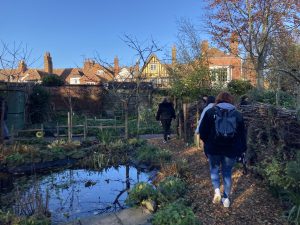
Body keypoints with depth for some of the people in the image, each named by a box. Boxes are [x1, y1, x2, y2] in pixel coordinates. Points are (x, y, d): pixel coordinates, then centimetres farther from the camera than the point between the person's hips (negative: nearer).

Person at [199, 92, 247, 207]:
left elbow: (202, 131, -4)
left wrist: (207, 142, 13)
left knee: (214, 169, 20)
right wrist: (242, 150, 14)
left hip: (213, 148, -1)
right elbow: (242, 134, 6)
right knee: (227, 173, 15)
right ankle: (226, 198, 22)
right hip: (231, 149, 2)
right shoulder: (237, 114, 4)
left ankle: (217, 190, 0)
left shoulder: (210, 112, -2)